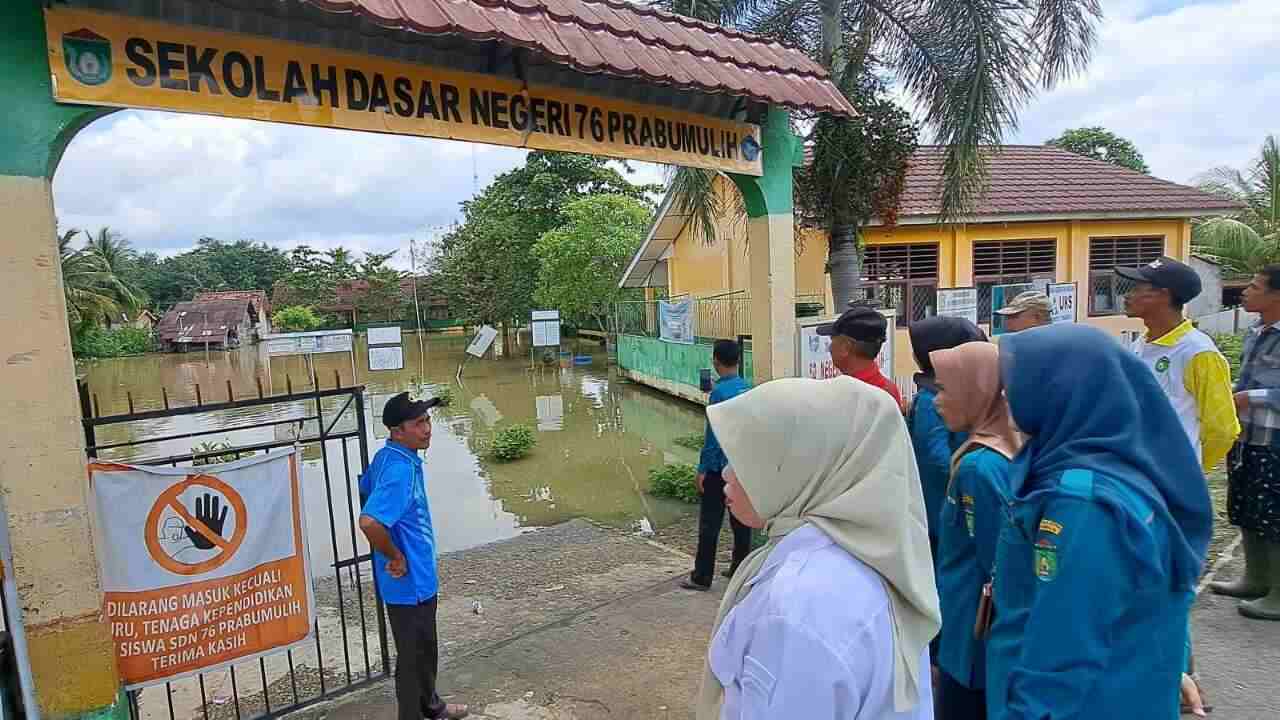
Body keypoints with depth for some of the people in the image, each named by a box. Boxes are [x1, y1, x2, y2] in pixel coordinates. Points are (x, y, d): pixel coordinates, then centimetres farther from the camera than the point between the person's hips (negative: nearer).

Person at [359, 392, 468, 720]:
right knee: (413, 655, 10)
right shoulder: (400, 471, -29)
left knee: (426, 647, 27)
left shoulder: (386, 457, 1)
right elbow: (369, 522, -40)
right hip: (409, 582, -10)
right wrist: (395, 556, -23)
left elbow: (365, 490, 18)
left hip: (418, 578, 10)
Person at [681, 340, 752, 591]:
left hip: (720, 466, -7)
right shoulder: (748, 389, 5)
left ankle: (702, 577, 8)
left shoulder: (720, 391, -17)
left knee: (709, 523, 1)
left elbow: (713, 435, -17)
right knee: (741, 519, 14)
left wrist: (702, 469, -12)